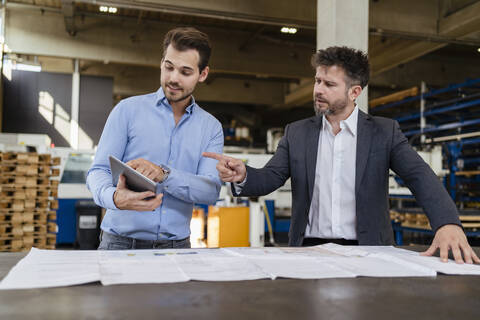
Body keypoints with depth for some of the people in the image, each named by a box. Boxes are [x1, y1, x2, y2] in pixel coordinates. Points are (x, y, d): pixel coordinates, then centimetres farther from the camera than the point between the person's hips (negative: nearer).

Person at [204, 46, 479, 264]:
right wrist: (242, 176, -21)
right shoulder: (297, 133, 8)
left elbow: (419, 176, -9)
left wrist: (448, 223, -27)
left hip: (366, 251, 0)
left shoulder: (384, 132, 3)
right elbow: (269, 179, 3)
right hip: (309, 249, 1)